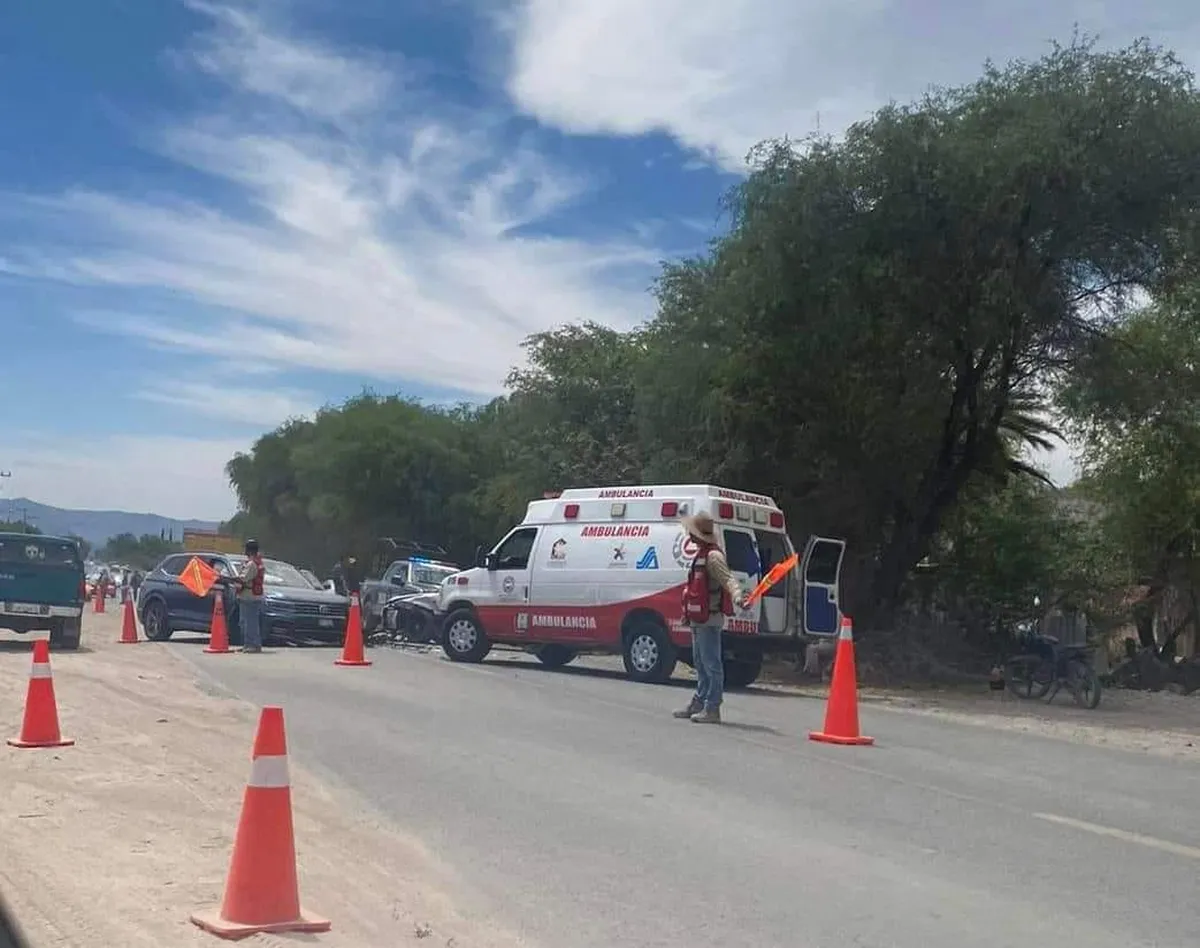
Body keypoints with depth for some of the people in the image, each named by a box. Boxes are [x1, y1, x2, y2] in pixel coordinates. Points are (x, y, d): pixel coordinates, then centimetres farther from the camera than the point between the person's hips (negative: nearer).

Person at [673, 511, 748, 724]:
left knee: (711, 663, -7)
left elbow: (728, 579, -29)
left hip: (709, 619, -11)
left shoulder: (713, 556, -16)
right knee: (700, 662, 18)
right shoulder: (701, 554, 16)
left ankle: (712, 709, -5)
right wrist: (688, 612, 35)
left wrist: (737, 596, -47)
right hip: (699, 618, 11)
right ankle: (699, 702, 28)